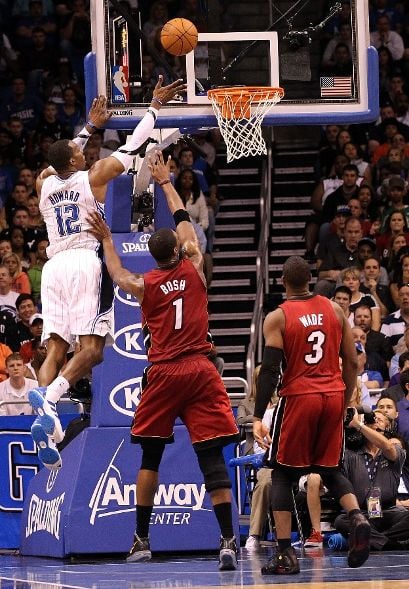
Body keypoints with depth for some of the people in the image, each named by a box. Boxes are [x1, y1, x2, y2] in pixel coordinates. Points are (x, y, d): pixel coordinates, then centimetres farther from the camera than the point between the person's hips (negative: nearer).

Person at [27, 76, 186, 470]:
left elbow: (62, 158, 39)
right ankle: (48, 398, -36)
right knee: (92, 347, -11)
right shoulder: (93, 178, 4)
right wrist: (156, 106, 20)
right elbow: (131, 146, 10)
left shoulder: (45, 183, 16)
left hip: (54, 265, 5)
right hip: (86, 261, -5)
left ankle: (45, 426, -17)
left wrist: (90, 127, 48)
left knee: (56, 348, 0)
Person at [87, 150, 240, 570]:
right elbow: (184, 220, 19)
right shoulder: (193, 269, 2)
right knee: (212, 458, -5)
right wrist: (165, 181, 31)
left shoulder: (144, 285, 1)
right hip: (200, 371, 0)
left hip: (163, 374, 0)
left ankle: (142, 540, 15)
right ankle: (228, 540, -14)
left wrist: (106, 240, 40)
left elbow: (117, 275, 26)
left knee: (150, 457, 13)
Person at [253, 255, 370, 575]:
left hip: (298, 398, -4)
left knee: (283, 474, 8)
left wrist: (258, 417, -11)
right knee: (330, 469, 19)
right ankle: (357, 517, -10)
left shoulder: (277, 318, -5)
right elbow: (352, 362, 7)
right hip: (333, 396, 4)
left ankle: (285, 554, -3)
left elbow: (270, 370, -12)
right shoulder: (334, 310, 7)